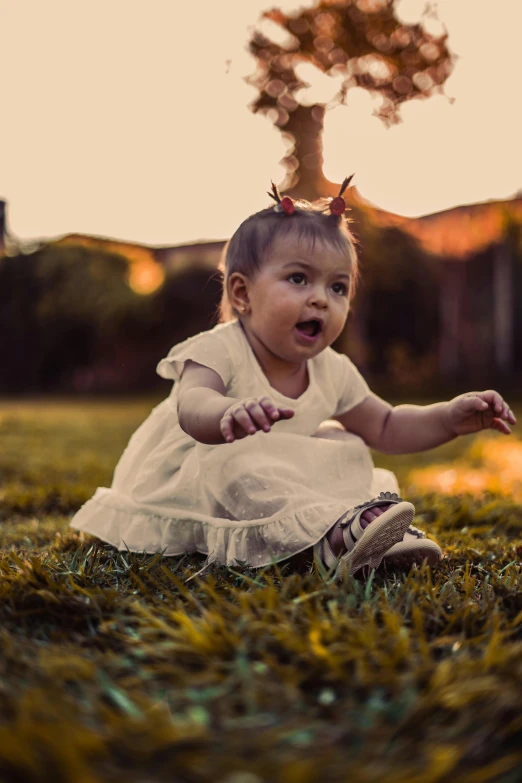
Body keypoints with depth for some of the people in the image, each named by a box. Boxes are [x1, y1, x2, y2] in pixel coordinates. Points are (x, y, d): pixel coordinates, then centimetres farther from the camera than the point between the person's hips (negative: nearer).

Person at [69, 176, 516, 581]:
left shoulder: (331, 372, -2)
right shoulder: (218, 352, -23)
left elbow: (386, 428, 8)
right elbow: (192, 407, -44)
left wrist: (452, 416, -9)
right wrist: (231, 414, -69)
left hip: (262, 488, 7)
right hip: (181, 486, -7)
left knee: (345, 450, -4)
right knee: (238, 462, -37)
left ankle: (382, 532, -20)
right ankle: (335, 531, -49)